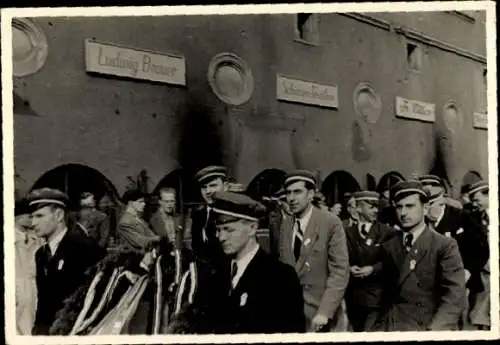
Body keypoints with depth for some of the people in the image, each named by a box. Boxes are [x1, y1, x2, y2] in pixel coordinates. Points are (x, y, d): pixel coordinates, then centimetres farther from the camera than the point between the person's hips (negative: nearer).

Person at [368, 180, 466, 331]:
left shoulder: (445, 246, -3)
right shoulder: (388, 247, 11)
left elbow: (455, 296, -11)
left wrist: (434, 330, -24)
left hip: (426, 327, -3)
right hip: (390, 326, 3)